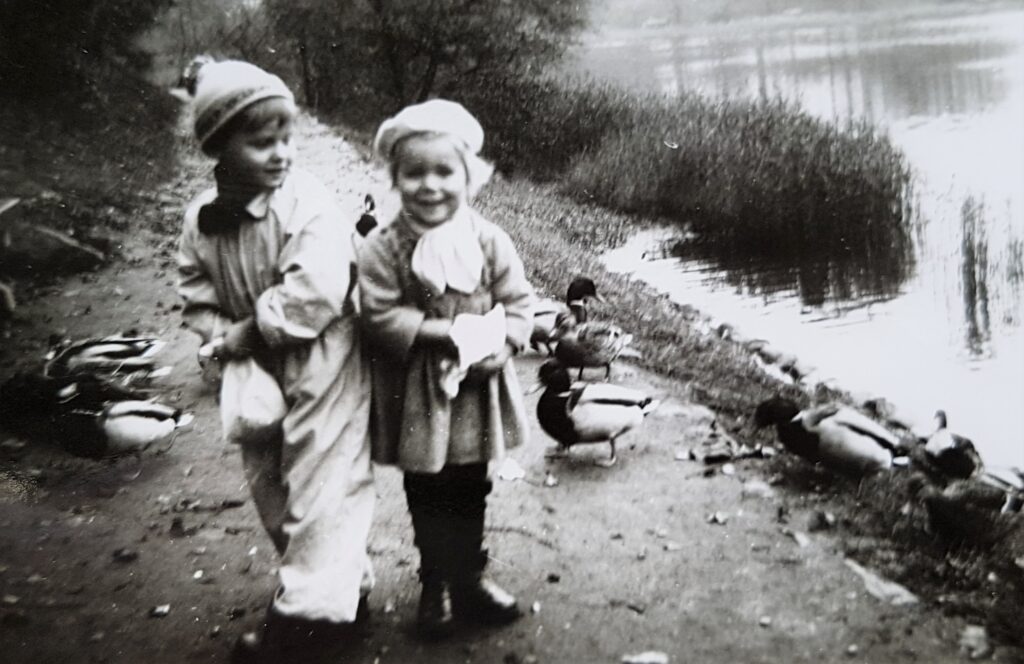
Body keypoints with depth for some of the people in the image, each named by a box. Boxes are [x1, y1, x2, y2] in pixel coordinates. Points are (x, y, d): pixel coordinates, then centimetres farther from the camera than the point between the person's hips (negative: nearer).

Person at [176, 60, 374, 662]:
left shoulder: (311, 207, -20)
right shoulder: (202, 220, -1)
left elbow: (314, 294, -31)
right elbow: (198, 303, 5)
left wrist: (243, 333, -21)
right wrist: (225, 342, -15)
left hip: (321, 371, -7)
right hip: (257, 376, 7)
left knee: (317, 493, -1)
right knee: (272, 493, 17)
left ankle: (302, 616, 13)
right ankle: (346, 589, 34)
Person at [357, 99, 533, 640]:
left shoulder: (490, 241, -5)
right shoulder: (382, 248, -13)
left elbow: (518, 300, 0)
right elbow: (381, 316, -17)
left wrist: (502, 344, -18)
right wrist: (445, 333, -24)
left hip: (478, 391, 3)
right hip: (418, 396, -2)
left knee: (471, 492, 18)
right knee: (427, 495, 13)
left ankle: (469, 577, 36)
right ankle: (437, 584, 31)